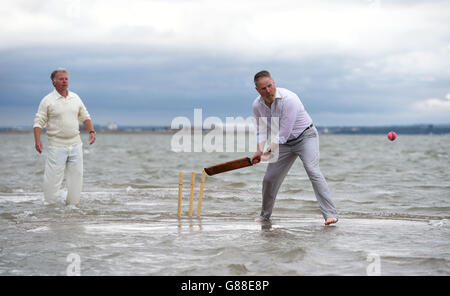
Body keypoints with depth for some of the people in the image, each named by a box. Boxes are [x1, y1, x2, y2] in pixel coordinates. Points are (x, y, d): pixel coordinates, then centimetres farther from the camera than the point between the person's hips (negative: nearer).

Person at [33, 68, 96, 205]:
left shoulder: (75, 98, 10)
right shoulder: (47, 100, -4)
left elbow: (85, 116, 20)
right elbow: (38, 121, -5)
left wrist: (91, 131, 5)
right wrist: (37, 140, -17)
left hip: (75, 144, 4)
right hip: (56, 146, -4)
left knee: (76, 176, 4)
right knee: (53, 178, -6)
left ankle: (72, 204, 16)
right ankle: (50, 205, 6)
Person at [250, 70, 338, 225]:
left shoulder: (288, 99, -29)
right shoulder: (257, 105, -9)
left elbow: (283, 133, -28)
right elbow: (261, 130, 6)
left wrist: (270, 152, -27)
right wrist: (259, 150, -7)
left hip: (305, 136, -6)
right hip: (284, 142, 6)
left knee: (313, 170, -25)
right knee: (269, 179, 4)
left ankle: (330, 214, -27)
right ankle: (265, 215, 26)